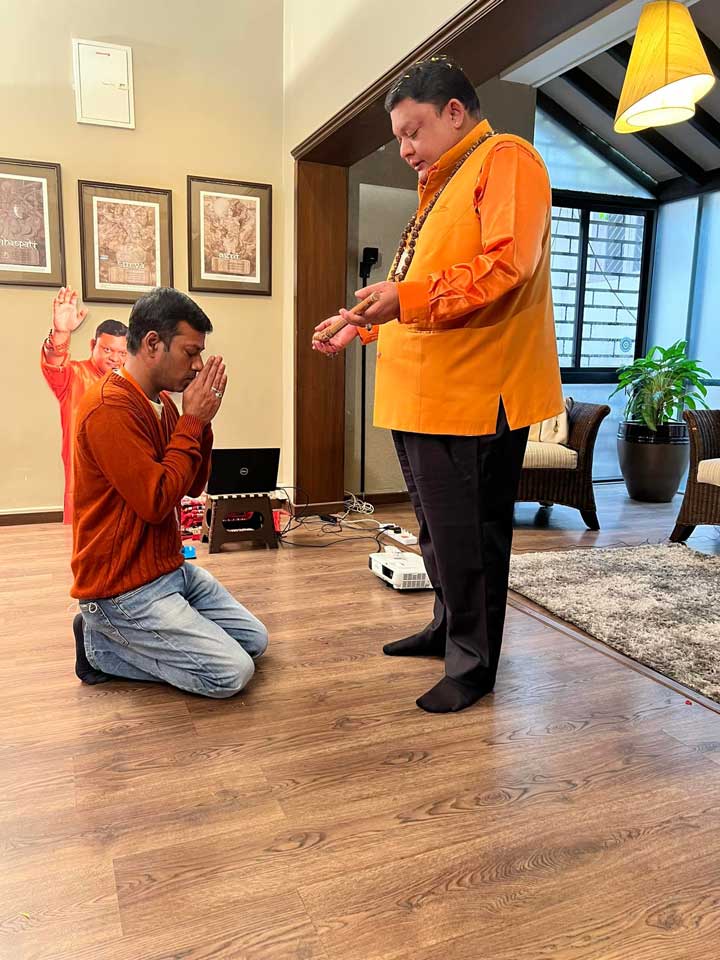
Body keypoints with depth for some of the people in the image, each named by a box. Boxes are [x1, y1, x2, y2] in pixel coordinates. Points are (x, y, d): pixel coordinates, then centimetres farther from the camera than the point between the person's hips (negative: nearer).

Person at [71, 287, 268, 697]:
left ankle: (128, 636, 14)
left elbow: (194, 486, 10)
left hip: (171, 568, 10)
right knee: (231, 673, -12)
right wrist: (192, 421, -18)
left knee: (255, 640, 13)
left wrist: (201, 421, -5)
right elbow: (156, 501, -25)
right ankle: (101, 643, 1)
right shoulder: (110, 406, -21)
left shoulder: (162, 402, 8)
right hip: (125, 588, -9)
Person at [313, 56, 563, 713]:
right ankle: (448, 628, 33)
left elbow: (506, 267, -19)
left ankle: (473, 664, 12)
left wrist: (408, 297, -23)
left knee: (467, 534, -2)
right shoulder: (441, 189, 25)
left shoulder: (505, 159, -4)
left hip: (473, 396, -10)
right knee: (438, 528, 17)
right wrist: (361, 327, 17)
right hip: (422, 394, 10)